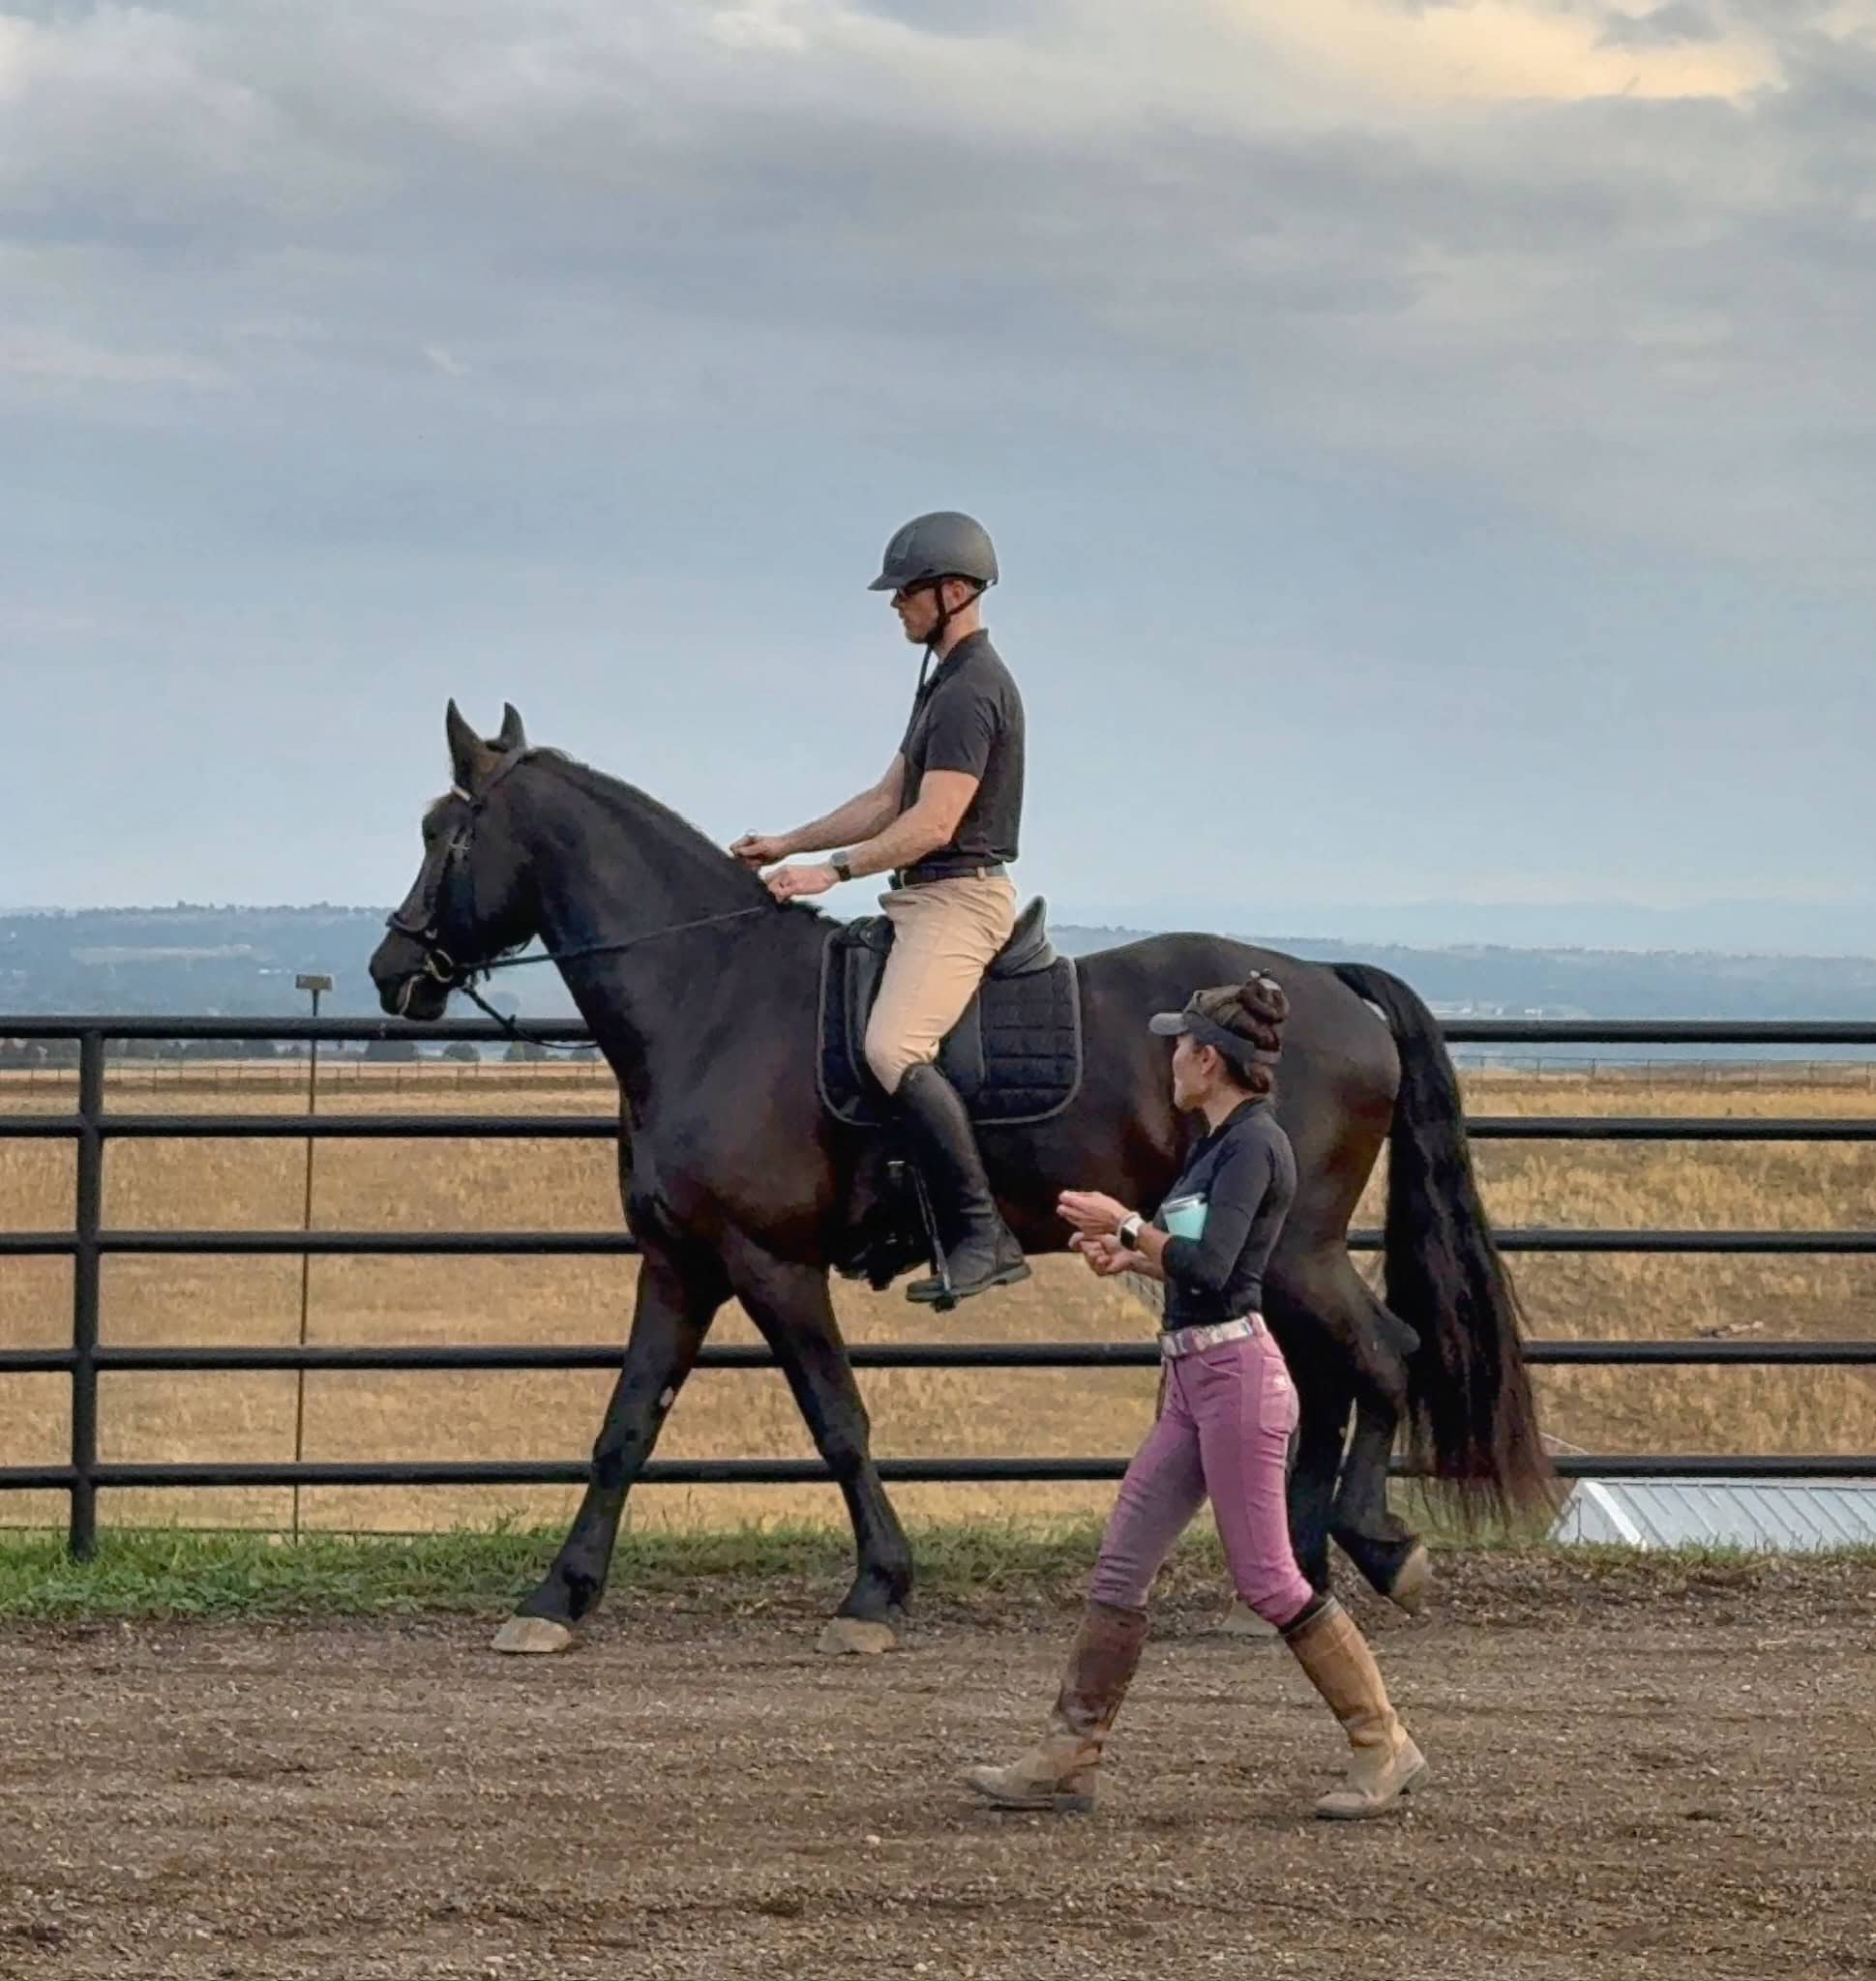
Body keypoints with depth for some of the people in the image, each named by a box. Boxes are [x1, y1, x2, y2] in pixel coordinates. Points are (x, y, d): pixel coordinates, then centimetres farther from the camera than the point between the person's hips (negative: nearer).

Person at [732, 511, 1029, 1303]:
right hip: (923, 899, 12)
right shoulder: (945, 682, 20)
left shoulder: (972, 690, -14)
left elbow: (933, 823, -21)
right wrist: (788, 845, 19)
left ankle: (985, 1236, -30)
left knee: (892, 1046, -29)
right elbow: (887, 799, 24)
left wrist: (832, 871, -19)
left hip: (959, 897, -12)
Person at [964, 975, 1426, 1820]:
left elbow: (1210, 1267, -23)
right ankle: (1067, 1759, 9)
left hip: (1236, 1374, -10)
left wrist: (1127, 1224, -13)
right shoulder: (1219, 1143, 16)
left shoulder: (1254, 1144, -13)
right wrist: (1133, 1257, 13)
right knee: (1120, 1568, 7)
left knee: (1268, 1579, -6)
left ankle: (1385, 1748, 4)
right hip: (1192, 1380, 10)